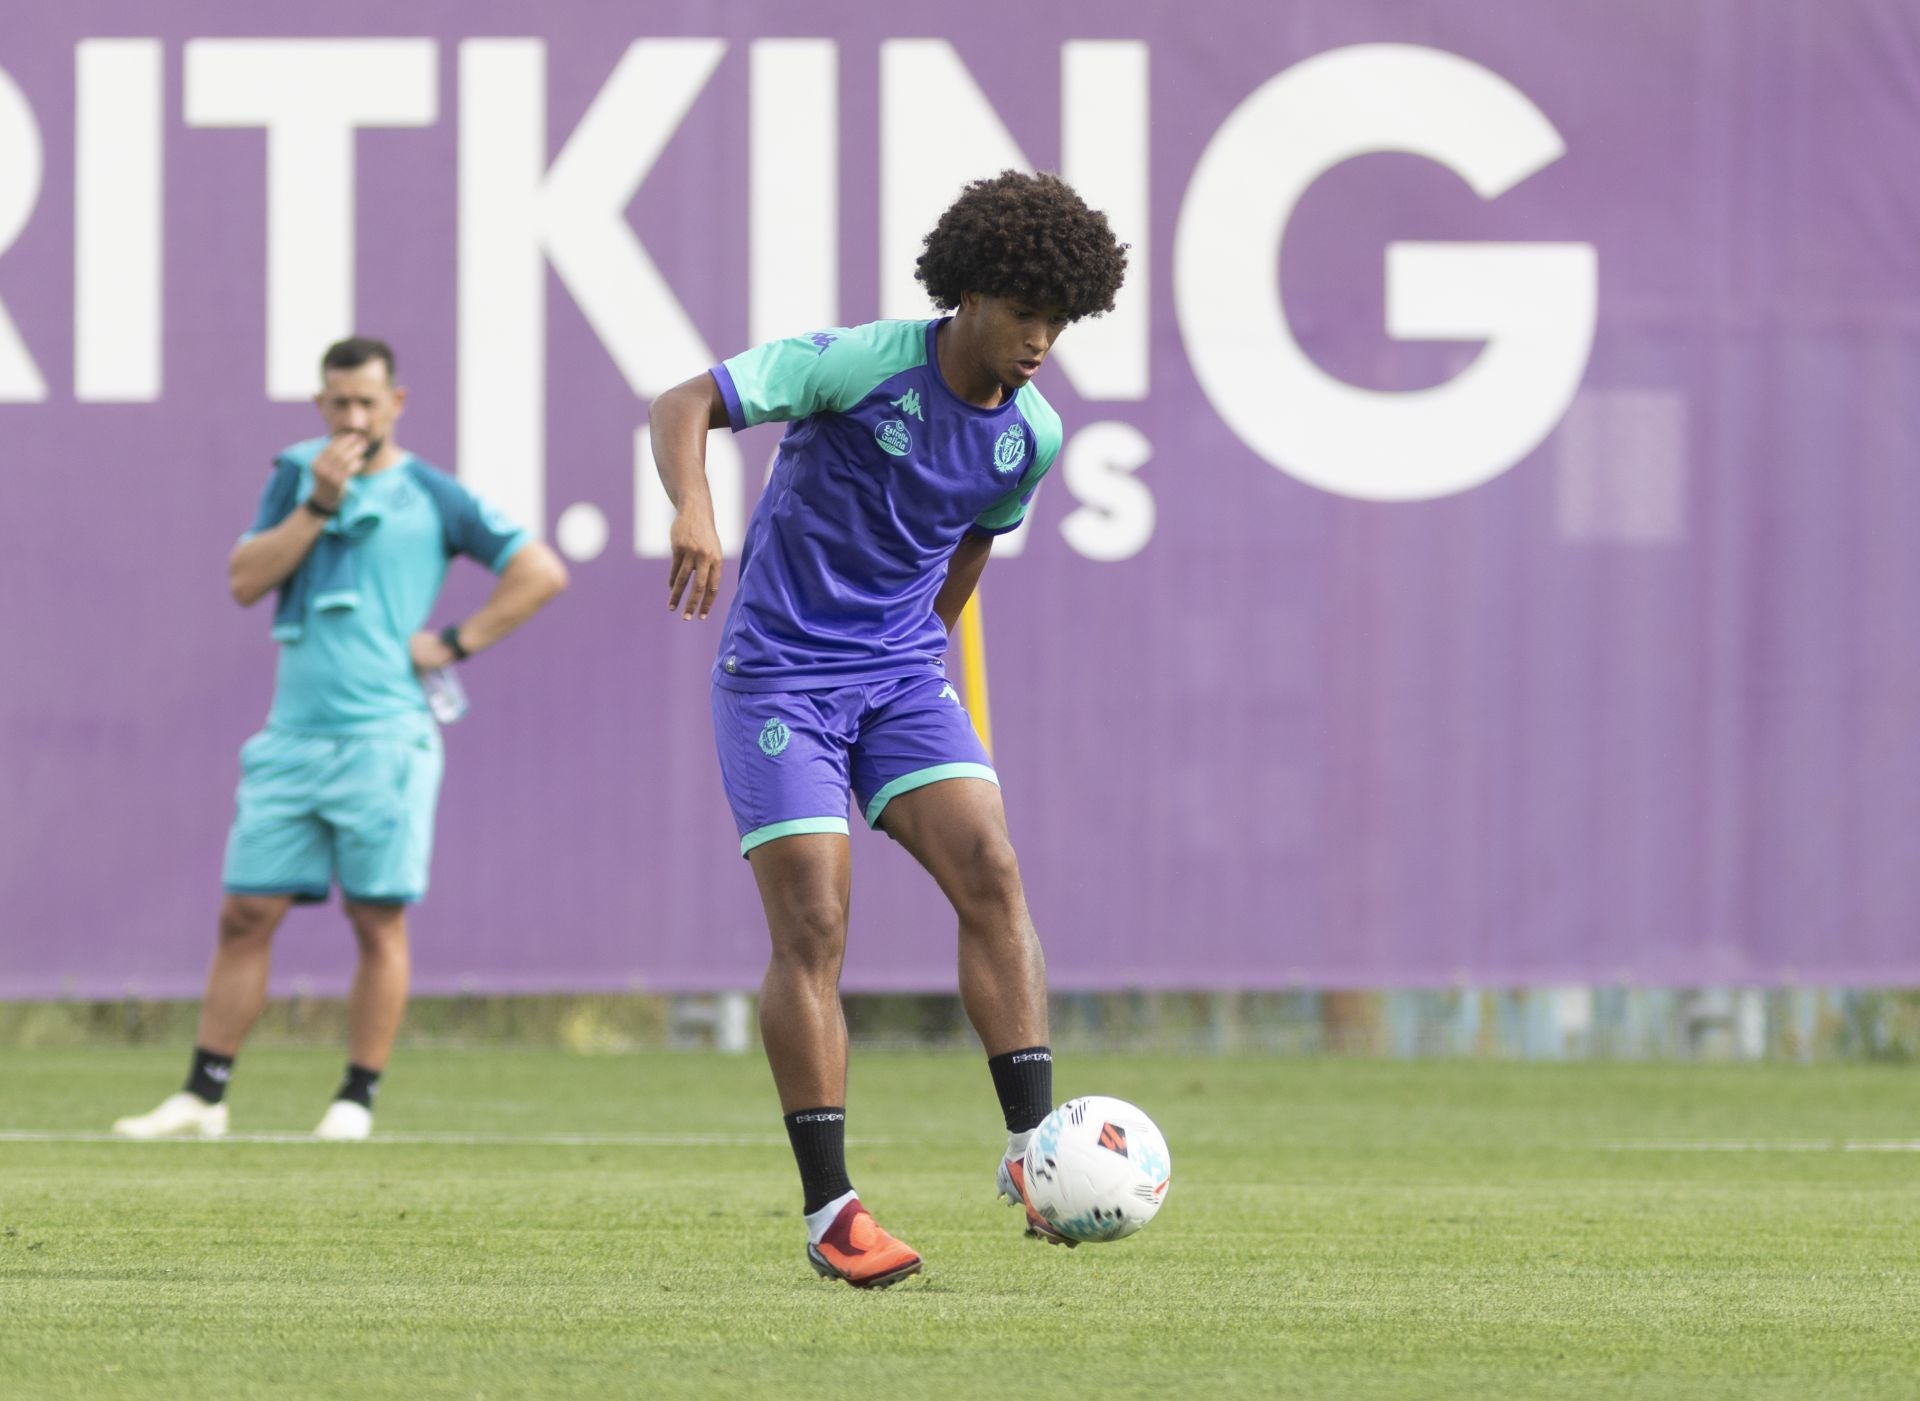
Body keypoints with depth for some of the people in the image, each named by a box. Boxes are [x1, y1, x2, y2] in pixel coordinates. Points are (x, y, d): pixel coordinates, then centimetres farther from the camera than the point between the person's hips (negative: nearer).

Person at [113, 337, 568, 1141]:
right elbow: (245, 580, 0)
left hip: (384, 736, -3)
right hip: (292, 735, 3)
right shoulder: (297, 477, 11)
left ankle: (356, 1101, 5)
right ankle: (202, 1098, 7)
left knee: (378, 923, -2)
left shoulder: (433, 498, 1)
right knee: (245, 916, 2)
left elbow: (542, 571, 1)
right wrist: (319, 503, -9)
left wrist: (457, 644, -5)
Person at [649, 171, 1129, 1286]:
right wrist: (694, 512, -39)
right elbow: (684, 406, -21)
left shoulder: (1032, 436, 2)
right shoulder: (862, 364, -16)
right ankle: (830, 1209, -8)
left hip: (902, 671, 5)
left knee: (992, 874, -16)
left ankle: (1032, 1147, -17)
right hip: (780, 674, -5)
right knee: (813, 929, -11)